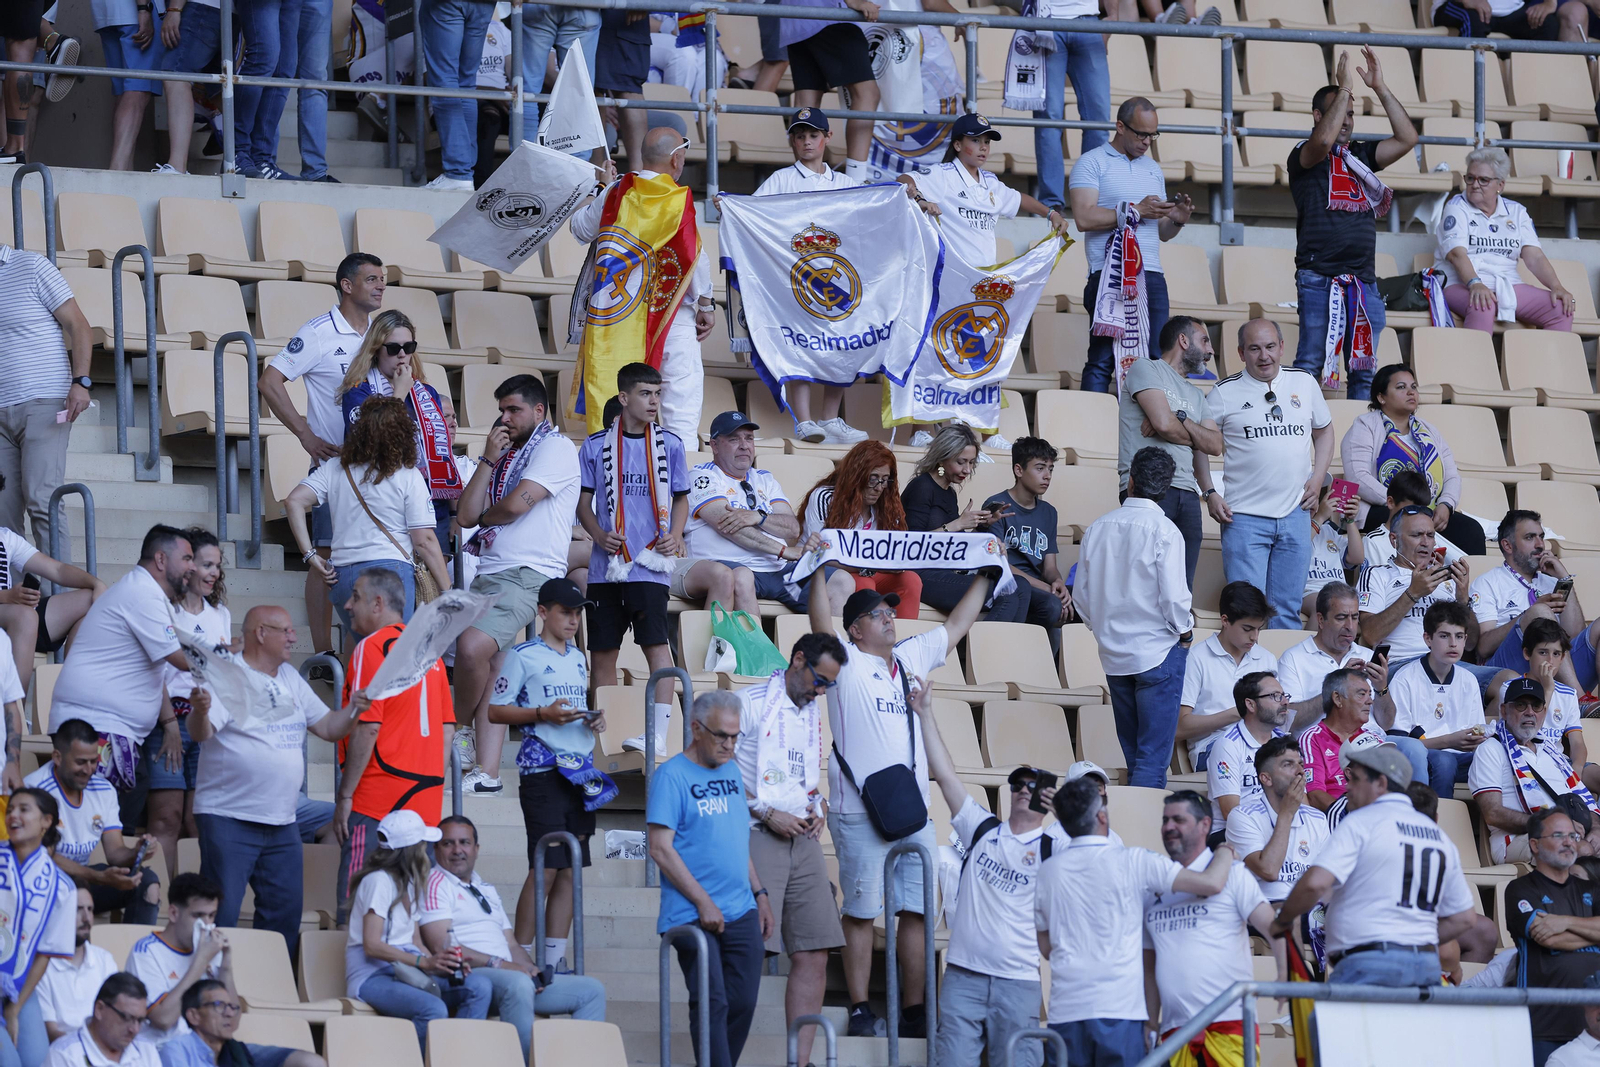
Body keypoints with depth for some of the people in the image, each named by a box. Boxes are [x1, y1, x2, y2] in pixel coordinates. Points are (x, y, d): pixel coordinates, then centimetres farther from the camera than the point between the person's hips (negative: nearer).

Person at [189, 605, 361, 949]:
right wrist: (200, 711, -43)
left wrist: (354, 710, -5)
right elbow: (201, 733, -20)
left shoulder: (290, 679, 15)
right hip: (229, 818, -7)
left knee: (285, 915, 9)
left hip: (282, 821, 7)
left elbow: (328, 728, 16)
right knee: (221, 913, -9)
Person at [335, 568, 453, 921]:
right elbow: (447, 729, 16)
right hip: (426, 798, 8)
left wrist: (345, 796, -11)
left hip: (378, 799, -8)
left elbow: (367, 728, -15)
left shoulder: (372, 647, -8)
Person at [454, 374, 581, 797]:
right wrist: (488, 460, 7)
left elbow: (517, 503, -12)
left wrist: (484, 517, 8)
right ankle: (487, 774, 0)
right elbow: (467, 515, 14)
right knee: (489, 673, 2)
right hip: (491, 573, 9)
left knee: (473, 646, -28)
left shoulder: (555, 447, 0)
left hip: (529, 574, -9)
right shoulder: (507, 456, 25)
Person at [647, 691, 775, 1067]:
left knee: (743, 1003, 3)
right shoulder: (672, 775, -7)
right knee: (712, 1004, -11)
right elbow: (661, 849, -12)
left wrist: (760, 895, 18)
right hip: (693, 916, -7)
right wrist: (703, 903, -14)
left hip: (741, 912, 7)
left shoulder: (731, 771, 15)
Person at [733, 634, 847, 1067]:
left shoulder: (812, 713, 19)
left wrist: (820, 806, 9)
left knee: (813, 954, 1)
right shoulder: (751, 703, -4)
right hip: (759, 837, -7)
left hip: (805, 838, 7)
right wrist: (767, 813, -14)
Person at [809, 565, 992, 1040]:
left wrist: (985, 577, 27)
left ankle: (913, 1010, 8)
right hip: (860, 815, -6)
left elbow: (957, 623, 26)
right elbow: (820, 622, -16)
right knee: (861, 912, -2)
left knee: (917, 910, 4)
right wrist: (820, 571, -25)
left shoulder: (912, 657, 16)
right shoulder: (847, 663, 0)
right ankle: (860, 1010, 2)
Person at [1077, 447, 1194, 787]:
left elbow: (1081, 596, 7)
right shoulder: (1163, 532, -14)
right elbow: (1173, 597, -17)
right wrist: (1185, 631, 2)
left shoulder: (1098, 529, 2)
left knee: (1132, 756, 15)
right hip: (1158, 652, -5)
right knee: (1153, 759, -4)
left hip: (1113, 654, 5)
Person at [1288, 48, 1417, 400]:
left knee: (1363, 370, 5)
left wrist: (1380, 88, 5)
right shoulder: (1304, 157, 2)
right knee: (1311, 361, -9)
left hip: (1363, 278, 5)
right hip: (1319, 277, -5)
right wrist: (1343, 88, -15)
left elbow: (1407, 139, 9)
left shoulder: (1361, 155, 18)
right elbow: (1324, 139, -20)